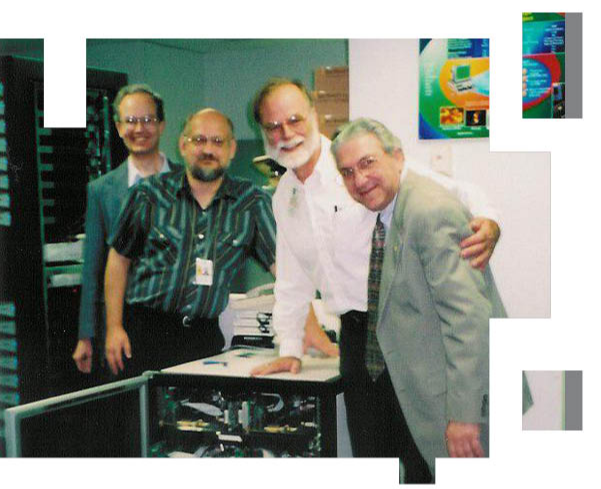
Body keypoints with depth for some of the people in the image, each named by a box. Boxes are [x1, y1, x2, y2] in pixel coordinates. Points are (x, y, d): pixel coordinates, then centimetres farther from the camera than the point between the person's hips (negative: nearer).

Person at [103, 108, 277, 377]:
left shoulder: (251, 202, 3)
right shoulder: (149, 194, 3)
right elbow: (119, 259, 9)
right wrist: (114, 328, 3)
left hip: (204, 335, 1)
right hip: (143, 330, 0)